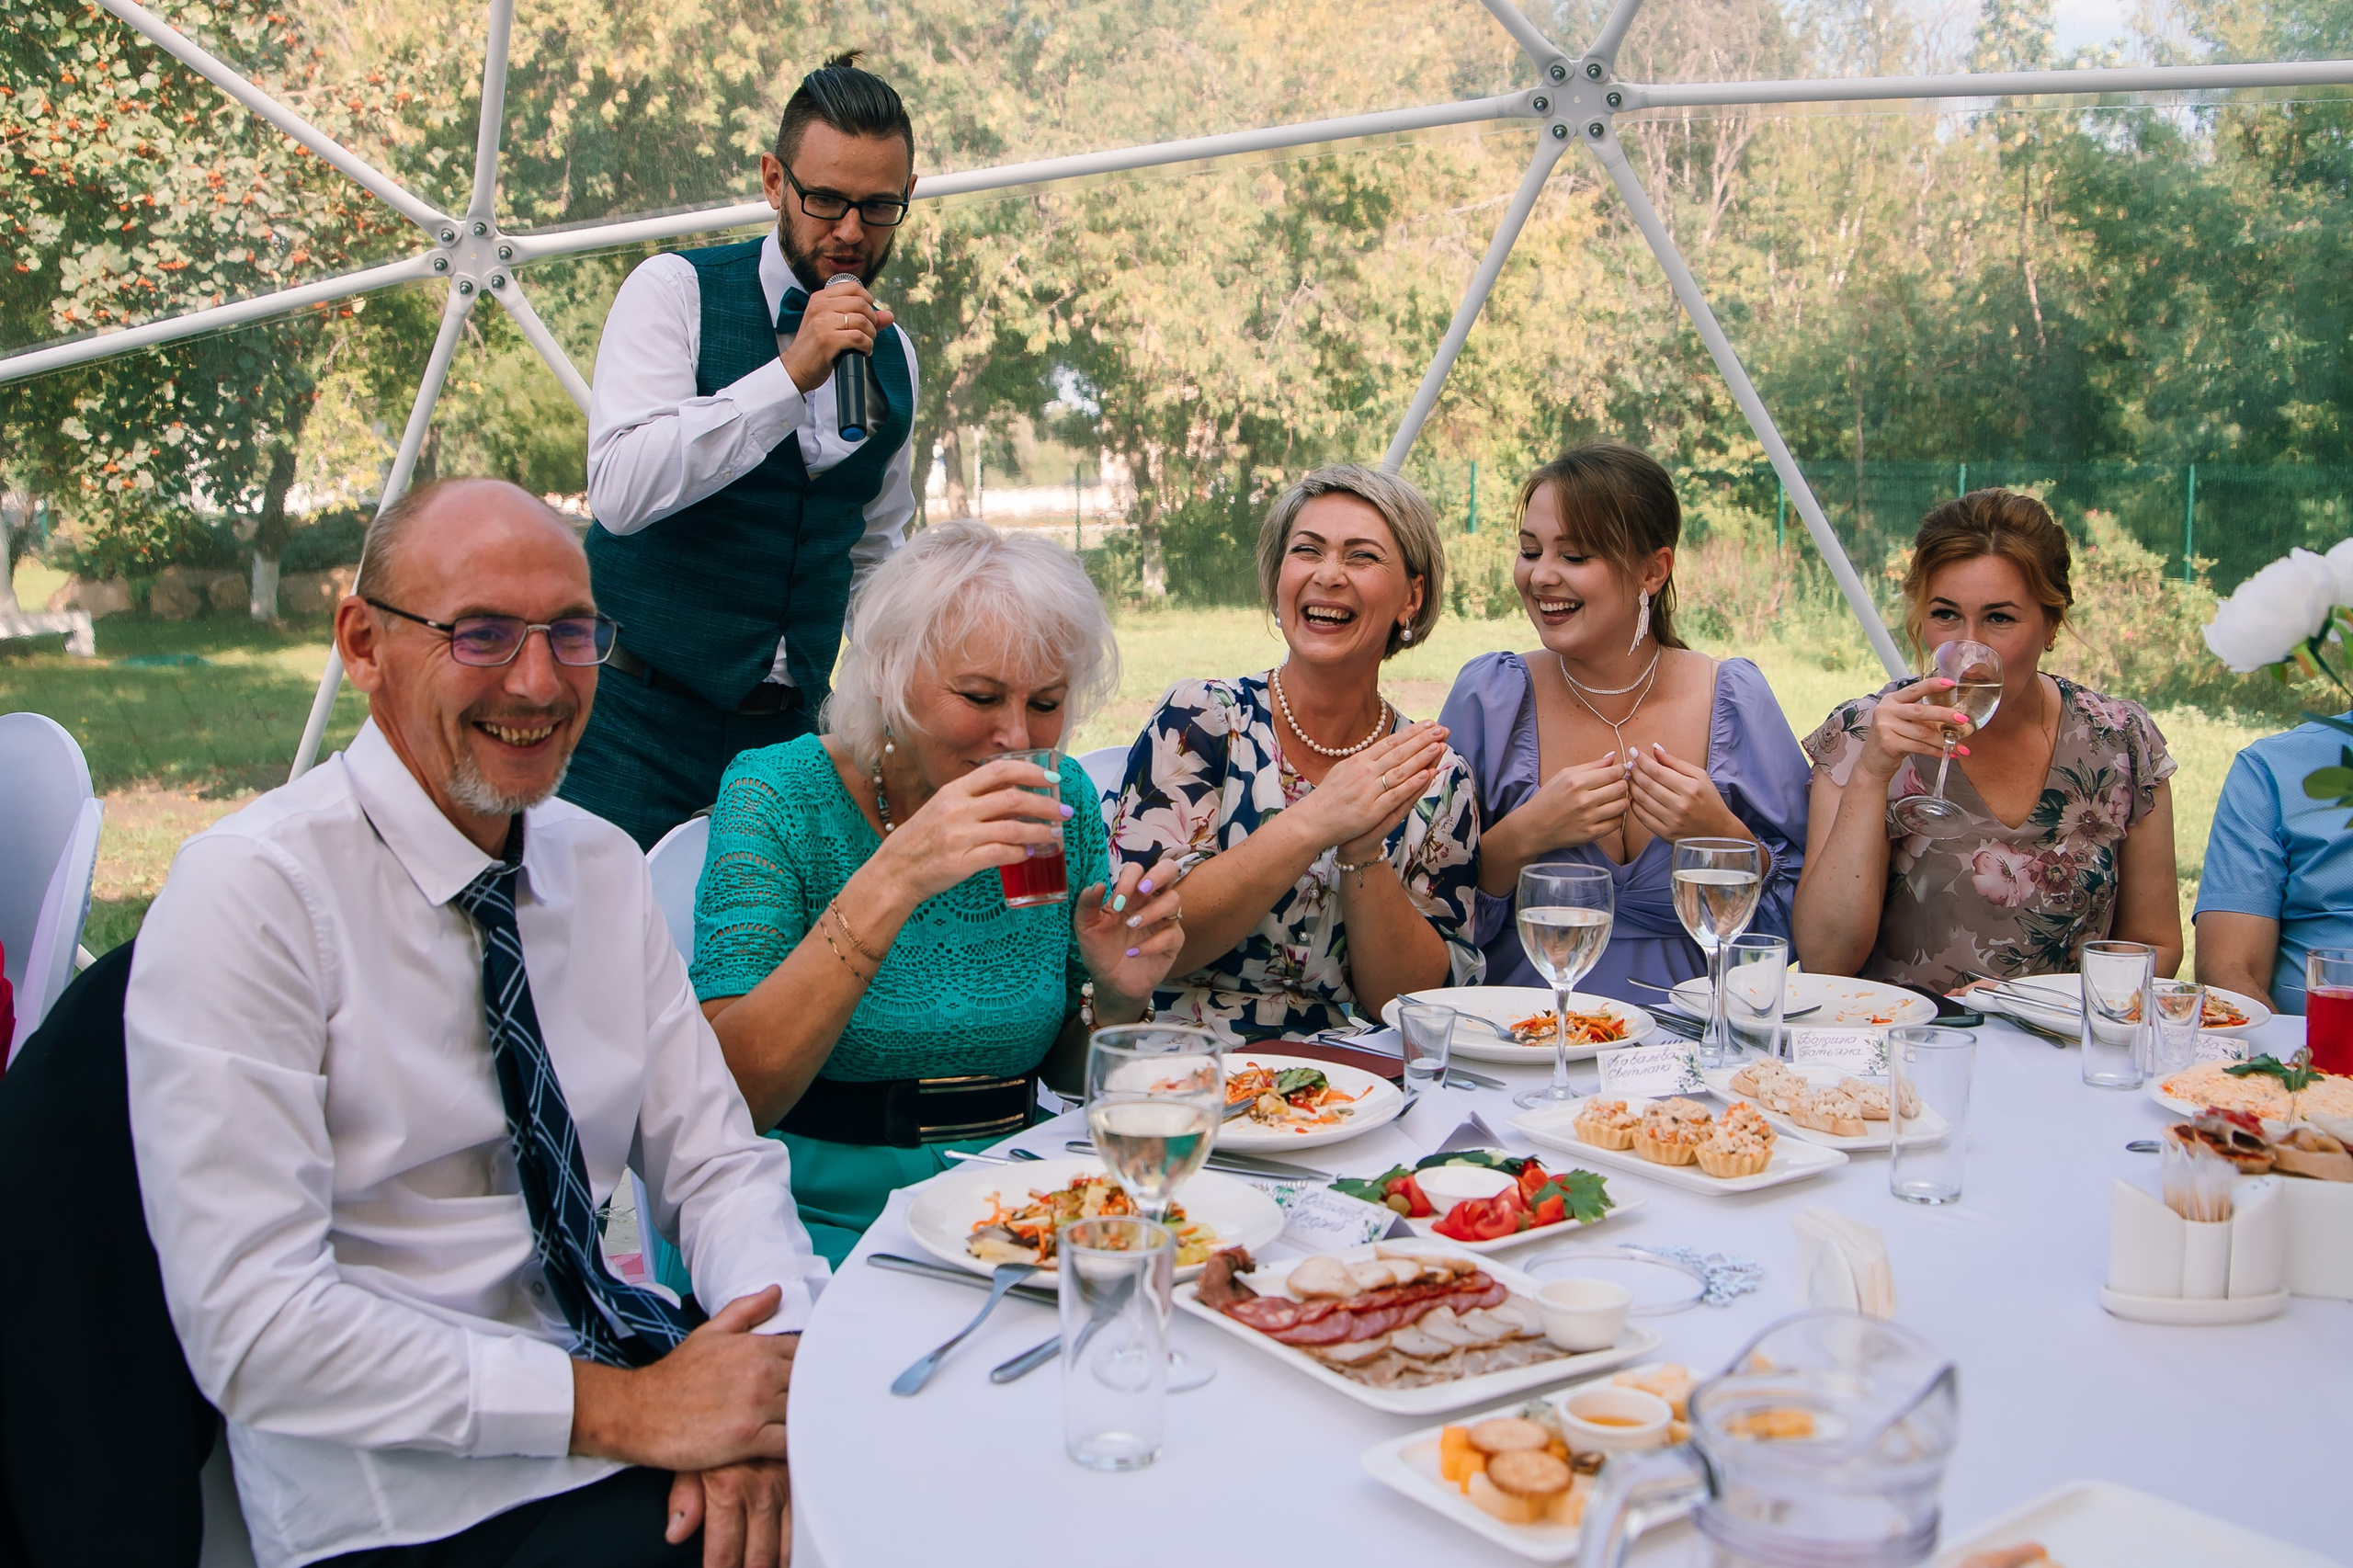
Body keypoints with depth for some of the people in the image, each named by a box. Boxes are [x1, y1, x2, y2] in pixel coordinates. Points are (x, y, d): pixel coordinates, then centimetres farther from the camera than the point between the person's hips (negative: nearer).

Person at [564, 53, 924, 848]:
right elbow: (619, 491, -21)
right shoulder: (676, 290, -6)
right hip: (640, 722, -4)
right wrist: (792, 374, -23)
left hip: (790, 726, 4)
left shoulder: (893, 356, 10)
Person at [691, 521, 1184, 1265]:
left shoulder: (1063, 803, 2)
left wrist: (1117, 996, -11)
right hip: (827, 1225, -4)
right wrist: (891, 882, -31)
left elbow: (1068, 1074, 12)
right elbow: (723, 1098, -21)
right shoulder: (780, 794, -10)